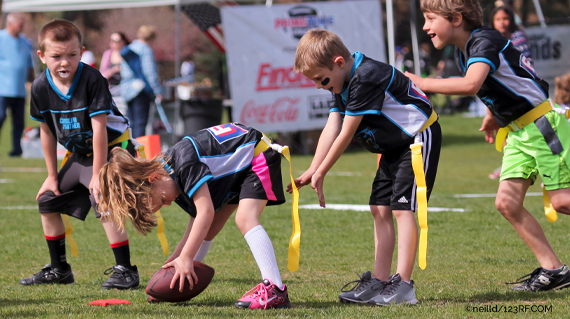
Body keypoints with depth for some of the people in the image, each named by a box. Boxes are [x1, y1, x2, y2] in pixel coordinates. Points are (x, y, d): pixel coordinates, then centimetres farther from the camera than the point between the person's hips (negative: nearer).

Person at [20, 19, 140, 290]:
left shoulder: (92, 80, -27)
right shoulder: (41, 87, -11)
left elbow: (99, 129, -26)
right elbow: (47, 131, 1)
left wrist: (98, 174, -25)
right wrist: (52, 176, 4)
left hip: (113, 148, -7)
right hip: (79, 154, 7)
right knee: (47, 201, 9)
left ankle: (125, 270, -20)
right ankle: (59, 269, 22)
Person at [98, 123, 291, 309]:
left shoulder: (185, 164, -31)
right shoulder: (172, 171, -2)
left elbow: (205, 212, -34)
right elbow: (197, 217, 3)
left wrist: (185, 258, -31)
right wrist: (178, 257, -6)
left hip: (258, 155, -10)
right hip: (236, 168, 10)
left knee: (245, 218, -27)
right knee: (207, 230, 11)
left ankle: (275, 290, -36)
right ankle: (180, 285, 24)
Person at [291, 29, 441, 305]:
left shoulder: (366, 78, -27)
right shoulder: (343, 83, 4)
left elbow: (346, 135, -24)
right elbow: (331, 129, 1)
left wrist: (320, 173, -16)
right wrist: (311, 172, -7)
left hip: (419, 137, -10)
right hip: (395, 145, 10)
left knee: (402, 207, -15)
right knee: (380, 208, 6)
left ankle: (403, 286, -15)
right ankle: (379, 282, 9)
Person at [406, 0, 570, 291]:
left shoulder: (486, 41, -20)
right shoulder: (462, 53, 9)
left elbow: (471, 85, -37)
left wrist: (420, 83, -30)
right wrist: (494, 116, 16)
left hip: (543, 124, -9)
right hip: (517, 133, 9)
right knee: (507, 202, -3)